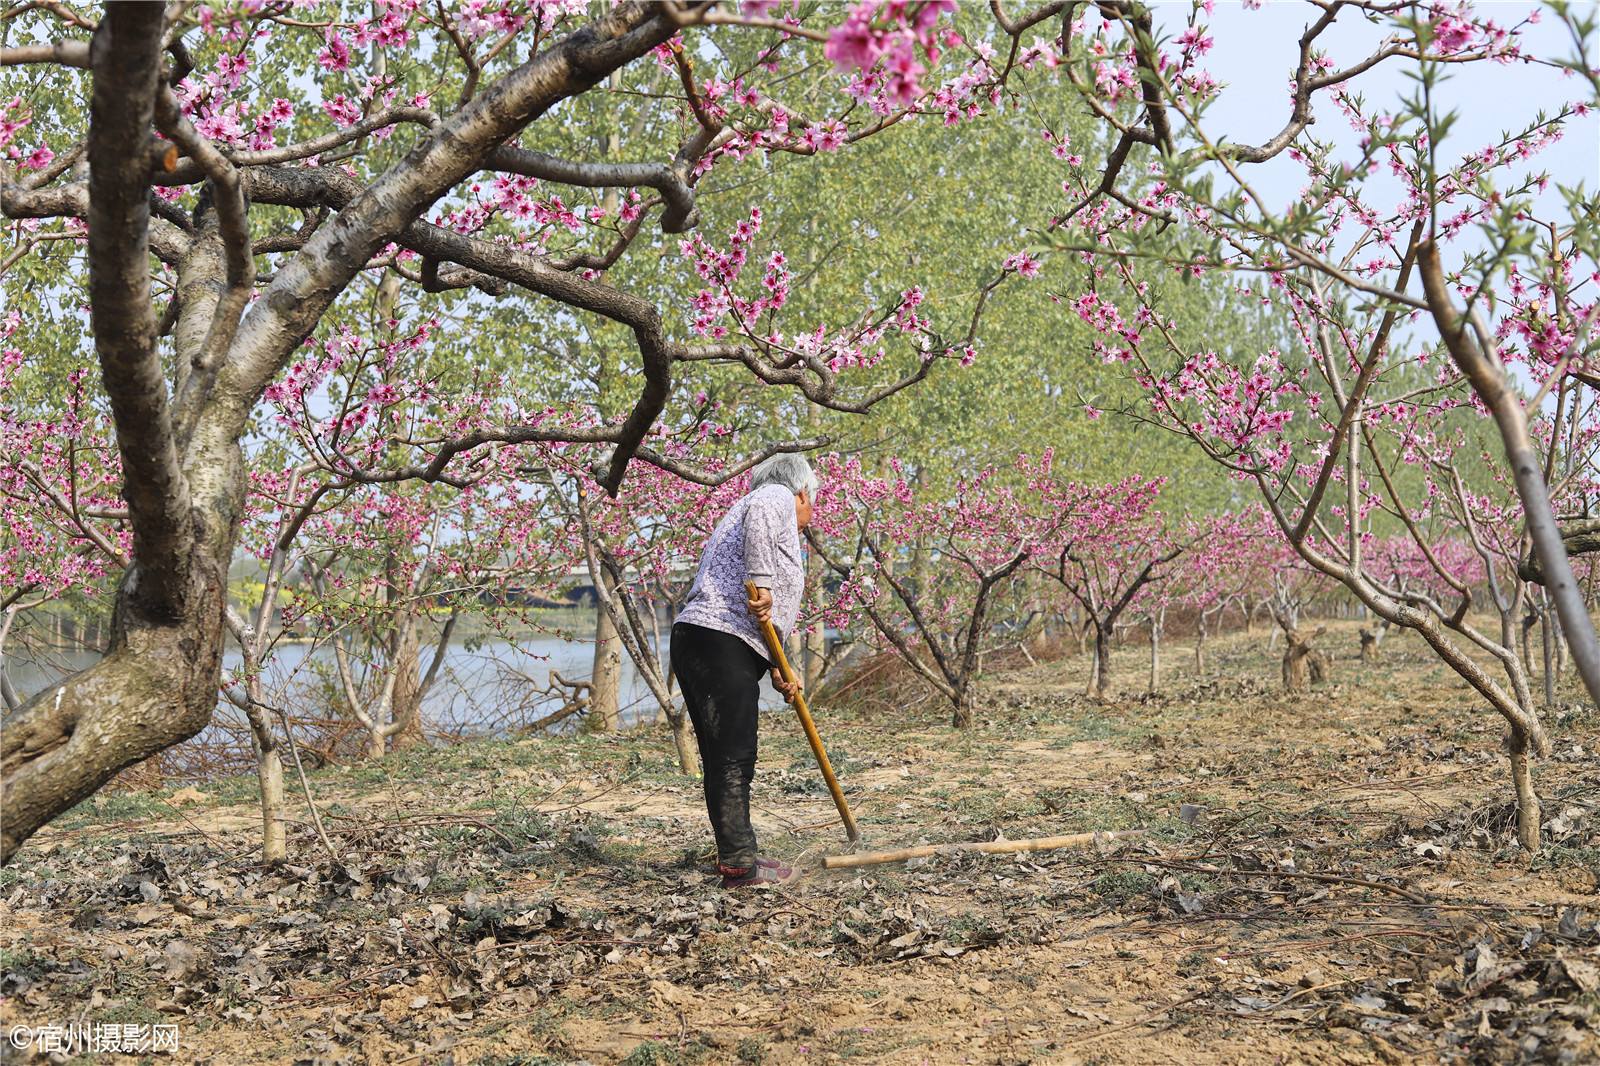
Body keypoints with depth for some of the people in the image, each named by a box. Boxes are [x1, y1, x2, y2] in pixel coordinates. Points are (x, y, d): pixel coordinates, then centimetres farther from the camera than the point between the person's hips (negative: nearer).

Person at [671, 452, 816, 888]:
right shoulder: (778, 497, 8)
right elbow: (760, 514, -21)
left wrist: (778, 670, 18)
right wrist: (762, 584, -22)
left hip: (698, 641, 10)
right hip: (721, 644, -10)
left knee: (733, 759, 13)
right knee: (732, 758, -10)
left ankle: (740, 856, 19)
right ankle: (738, 864, -9)